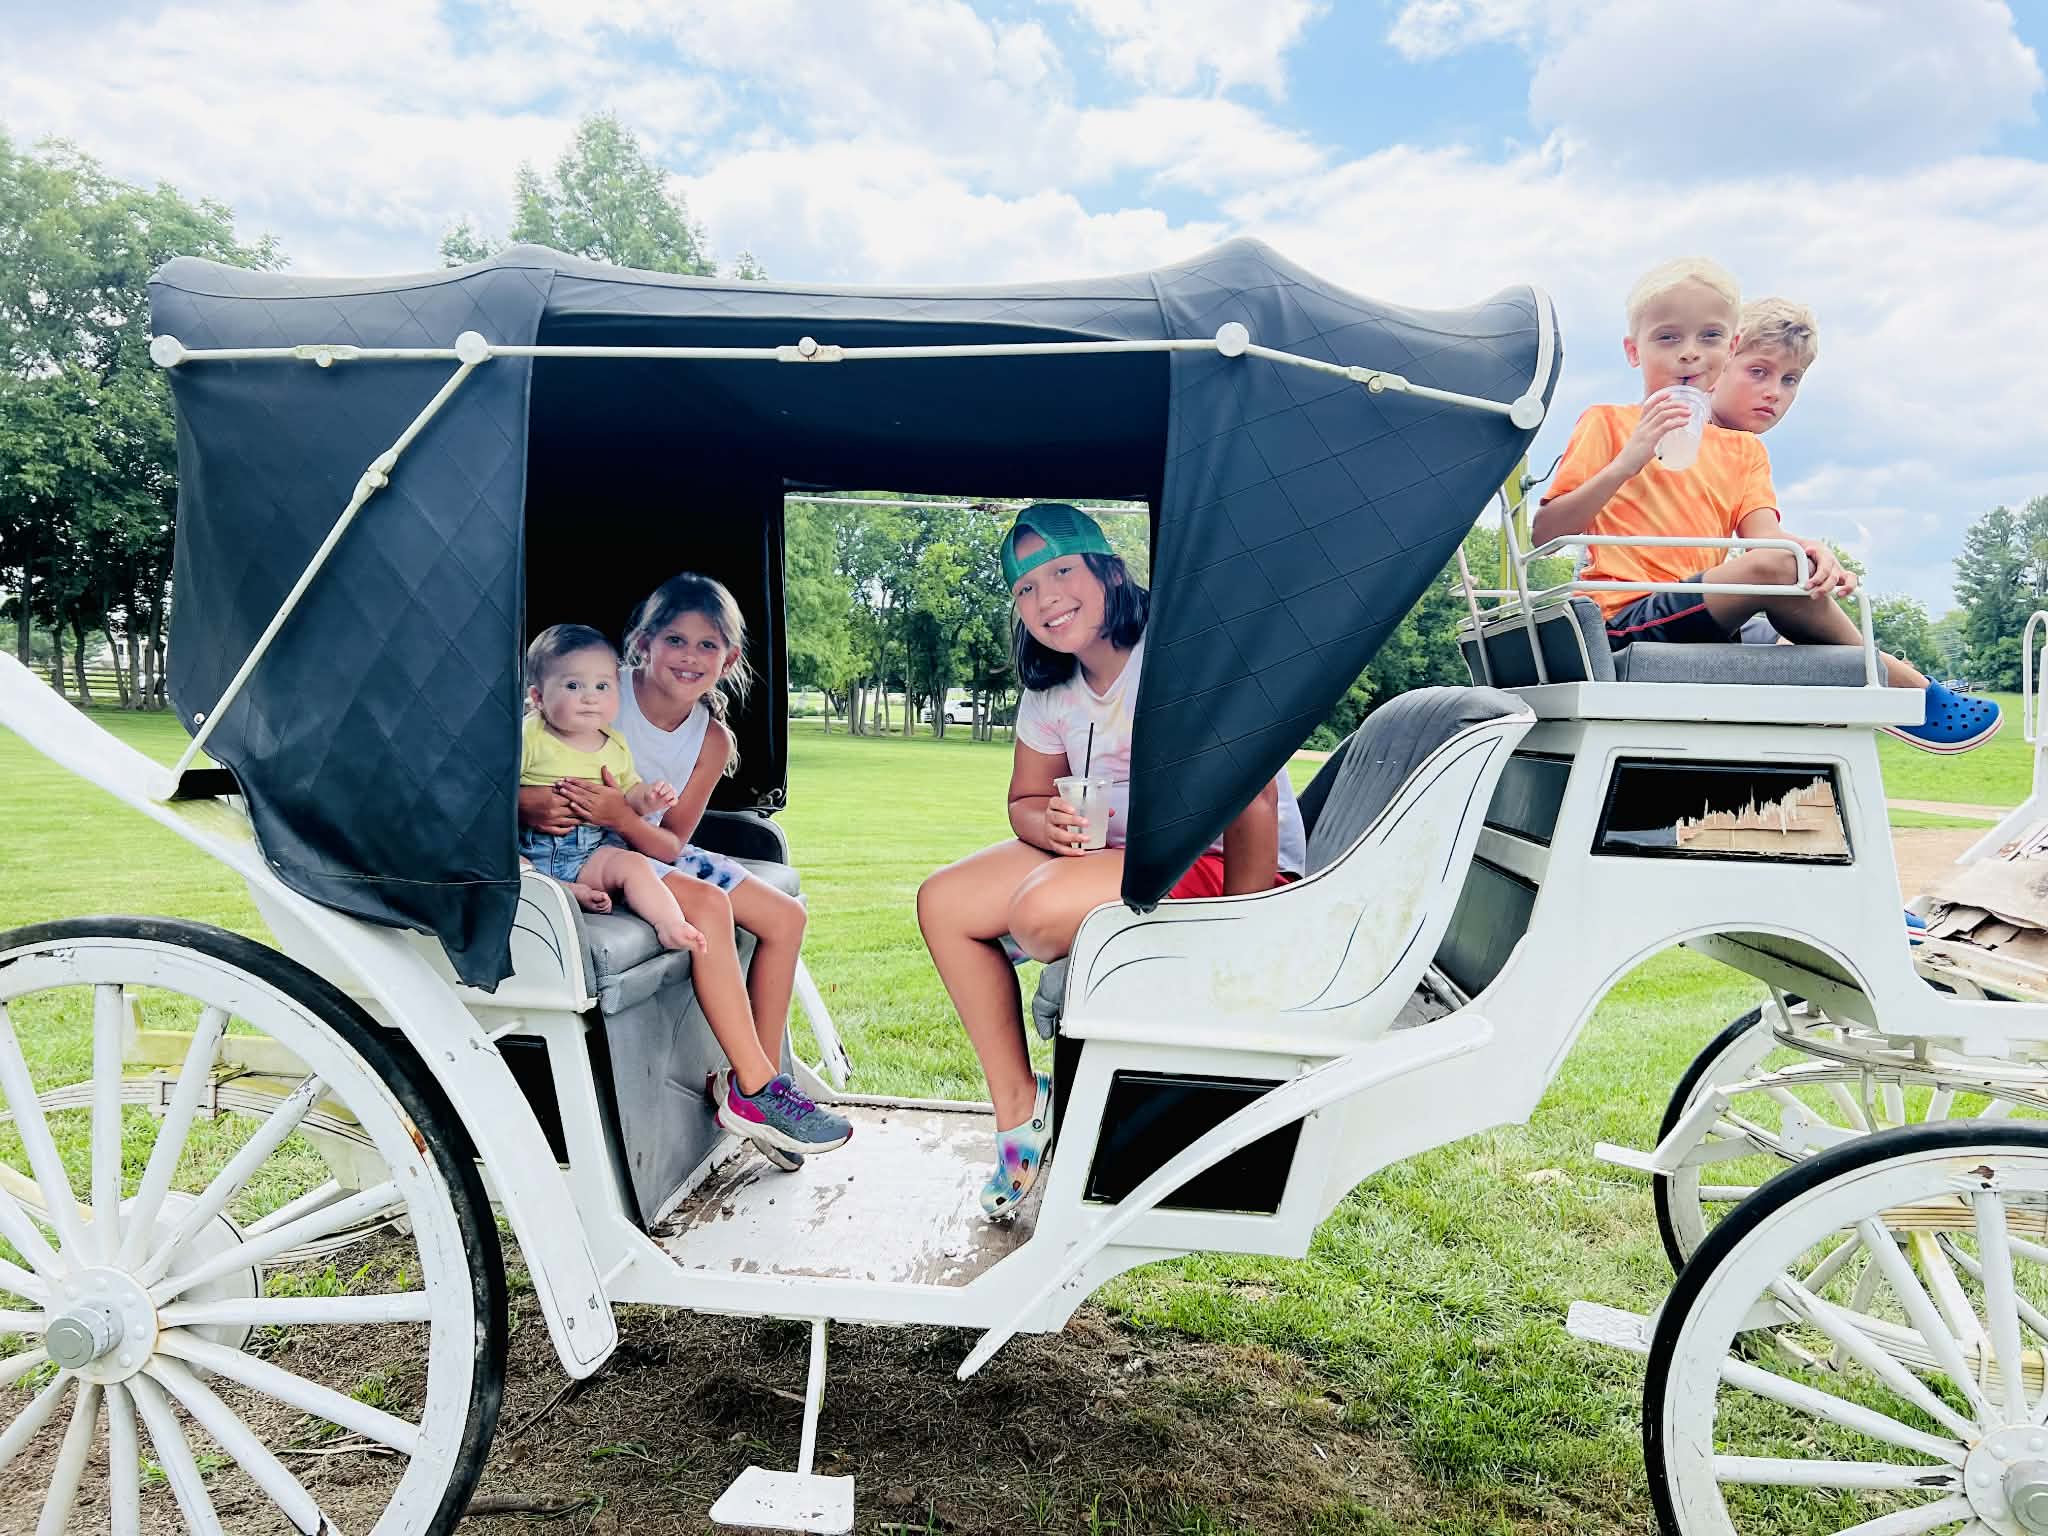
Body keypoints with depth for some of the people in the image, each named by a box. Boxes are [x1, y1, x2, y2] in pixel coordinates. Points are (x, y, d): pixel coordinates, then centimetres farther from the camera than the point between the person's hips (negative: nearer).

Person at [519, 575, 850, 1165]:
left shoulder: (712, 739, -2)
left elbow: (671, 843, -6)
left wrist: (624, 818, -27)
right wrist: (528, 803, -36)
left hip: (644, 846, 7)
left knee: (785, 916, -4)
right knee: (708, 903, -29)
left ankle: (762, 1082, 1)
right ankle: (755, 1092, -23)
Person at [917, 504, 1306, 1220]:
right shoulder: (1050, 691, 4)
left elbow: (1253, 796, -26)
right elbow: (1025, 800, 14)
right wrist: (1049, 823, -11)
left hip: (1225, 866, -8)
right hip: (1110, 855, 8)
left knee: (1043, 908, -31)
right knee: (944, 904, -4)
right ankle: (1016, 1105, 2)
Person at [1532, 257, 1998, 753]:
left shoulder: (1742, 449, 21)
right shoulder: (1607, 423, 5)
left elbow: (1762, 535, 3)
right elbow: (1544, 533, -7)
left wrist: (1808, 549, -20)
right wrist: (1627, 463, -17)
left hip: (1702, 627, 7)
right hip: (1628, 620, -7)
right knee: (1774, 567, -23)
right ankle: (1903, 683, -6)